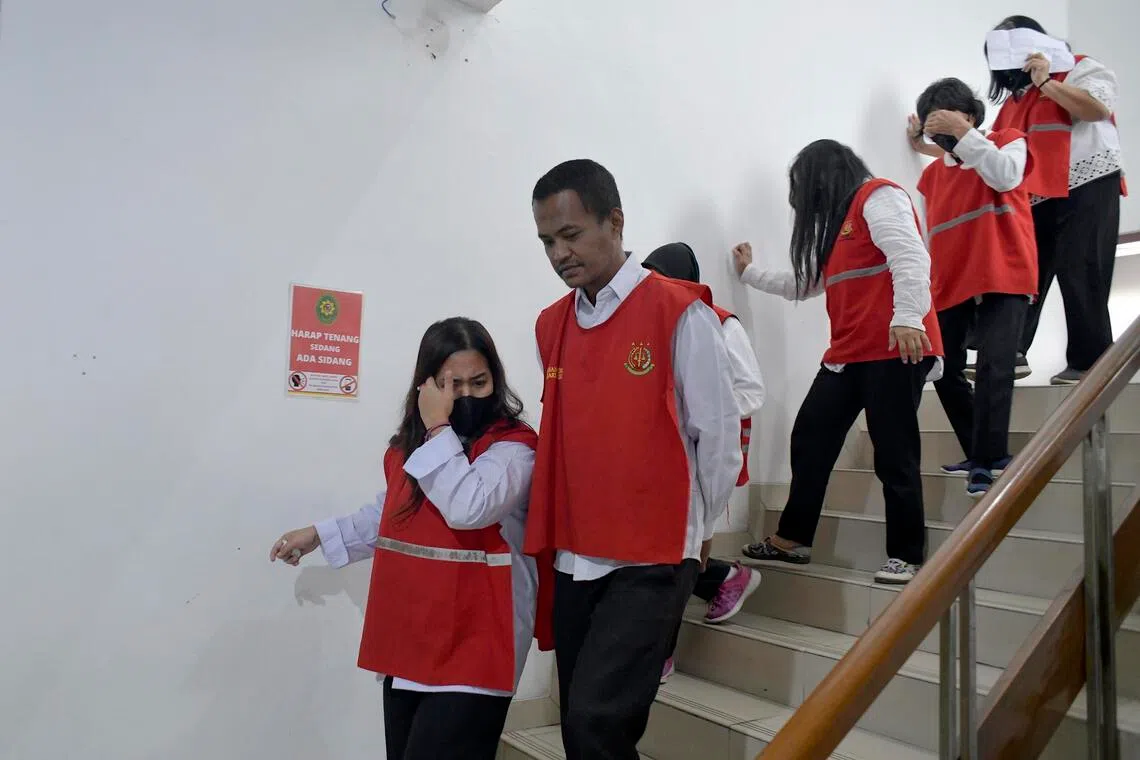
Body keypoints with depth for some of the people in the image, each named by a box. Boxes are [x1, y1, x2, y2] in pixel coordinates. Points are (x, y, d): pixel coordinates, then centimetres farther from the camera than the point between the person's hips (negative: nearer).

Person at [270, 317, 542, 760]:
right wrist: (318, 535, 24)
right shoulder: (407, 446, 12)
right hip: (408, 638, 7)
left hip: (472, 644, -7)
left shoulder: (512, 447, -12)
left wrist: (439, 429, -21)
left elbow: (468, 509, -29)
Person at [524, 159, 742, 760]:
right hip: (574, 559, 6)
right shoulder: (550, 325, 8)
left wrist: (695, 530, 4)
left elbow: (718, 434, -6)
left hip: (652, 558, -6)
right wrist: (561, 536, 12)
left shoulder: (680, 311, -10)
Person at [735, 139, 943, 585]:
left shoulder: (878, 197, -3)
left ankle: (906, 556, 7)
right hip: (848, 354, 9)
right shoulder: (837, 220, 26)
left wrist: (907, 319, -29)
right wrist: (751, 274, 42)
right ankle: (792, 540, 16)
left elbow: (910, 258, -18)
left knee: (894, 455, -5)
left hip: (895, 351, -9)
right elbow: (806, 283, 36)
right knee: (809, 441, 6)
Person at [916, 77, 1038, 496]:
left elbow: (1005, 177, -18)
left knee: (993, 366, -17)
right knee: (945, 370, 3)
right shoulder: (931, 174, 16)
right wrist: (922, 288, 10)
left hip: (1003, 278, -5)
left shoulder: (1008, 141, 6)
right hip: (951, 285, 5)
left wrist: (962, 132, -15)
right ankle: (983, 455, 16)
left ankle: (986, 462, -10)